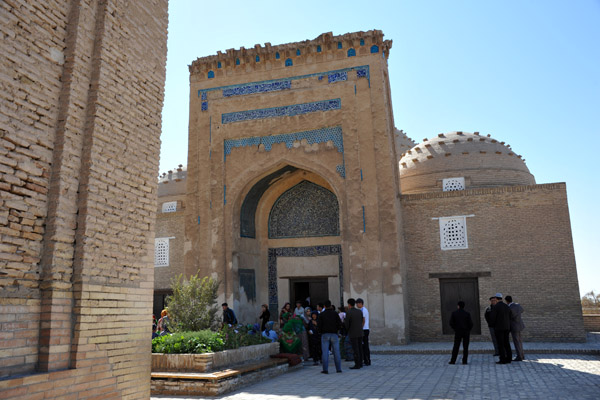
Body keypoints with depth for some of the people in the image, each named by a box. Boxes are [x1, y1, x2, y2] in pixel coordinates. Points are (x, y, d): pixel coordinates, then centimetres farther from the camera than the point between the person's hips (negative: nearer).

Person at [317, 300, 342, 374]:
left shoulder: (321, 314, 0)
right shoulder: (335, 313, 2)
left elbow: (319, 324, -7)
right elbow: (339, 323, -3)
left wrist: (321, 331, 11)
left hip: (325, 334, -1)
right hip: (334, 334, 1)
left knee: (325, 352, 0)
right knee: (336, 352, 5)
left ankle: (325, 369, -3)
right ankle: (338, 369, 7)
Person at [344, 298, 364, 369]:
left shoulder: (348, 312, -13)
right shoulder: (360, 311, 5)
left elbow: (346, 324, -11)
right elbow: (361, 322, 11)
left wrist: (347, 329, 12)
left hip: (353, 334, -6)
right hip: (360, 333, 6)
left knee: (355, 350, -3)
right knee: (360, 348, 12)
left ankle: (357, 365, -2)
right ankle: (360, 363, 17)